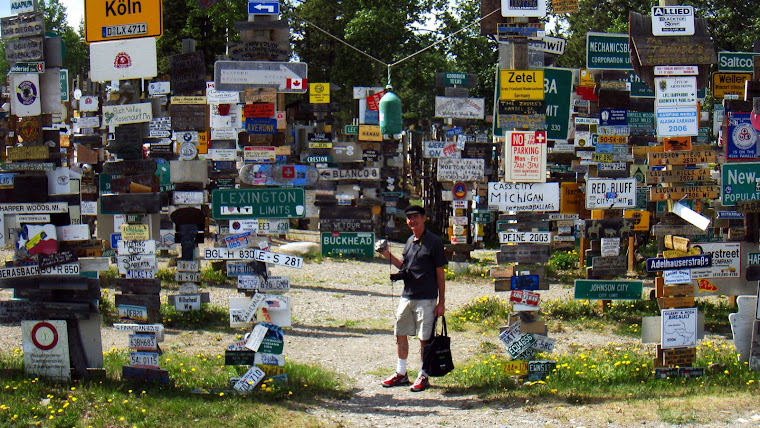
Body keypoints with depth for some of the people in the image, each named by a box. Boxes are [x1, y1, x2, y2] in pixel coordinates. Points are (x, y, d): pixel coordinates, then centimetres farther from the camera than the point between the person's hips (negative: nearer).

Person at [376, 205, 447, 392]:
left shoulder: (434, 242, -9)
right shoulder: (410, 241, 11)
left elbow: (440, 273, -8)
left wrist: (441, 302, -10)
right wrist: (388, 256, 4)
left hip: (426, 299, -7)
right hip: (407, 296, 7)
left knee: (424, 338, 1)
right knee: (400, 334, 11)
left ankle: (423, 376, 13)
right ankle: (401, 373, 24)